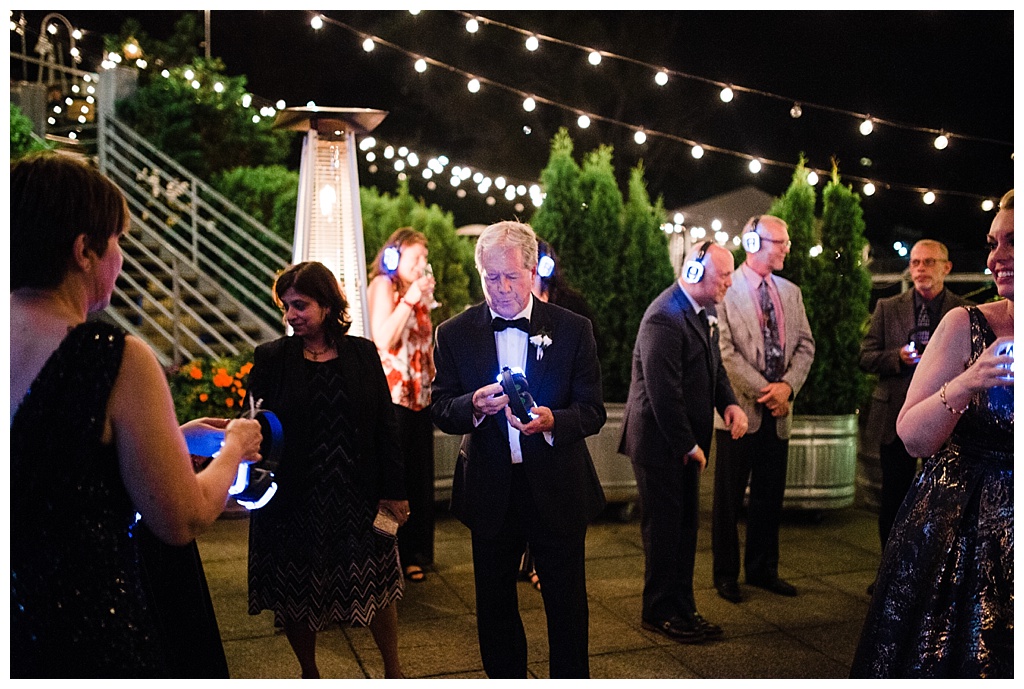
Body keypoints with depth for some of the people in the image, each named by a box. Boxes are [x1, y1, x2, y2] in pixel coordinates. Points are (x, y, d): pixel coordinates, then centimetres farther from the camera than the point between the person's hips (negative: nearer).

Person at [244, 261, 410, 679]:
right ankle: (310, 674, 34)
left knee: (377, 586, 9)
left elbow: (385, 425, 2)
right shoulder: (271, 358, -1)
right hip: (294, 500, 0)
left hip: (358, 495, 0)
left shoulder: (362, 354, 1)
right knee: (297, 595, 10)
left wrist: (393, 491, 0)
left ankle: (393, 671, 30)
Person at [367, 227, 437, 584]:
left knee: (420, 475, 11)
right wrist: (409, 299, -18)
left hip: (420, 392, 8)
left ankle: (416, 552, 21)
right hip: (393, 393, -8)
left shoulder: (417, 291, 17)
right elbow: (383, 338, -18)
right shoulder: (383, 285, -4)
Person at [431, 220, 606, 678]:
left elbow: (593, 412, -5)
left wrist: (552, 420, -26)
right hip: (490, 490, 1)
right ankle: (505, 678, 35)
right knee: (494, 603, 15)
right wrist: (474, 405, -23)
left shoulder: (573, 330, -3)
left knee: (567, 601, 10)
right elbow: (439, 411, -1)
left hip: (557, 489, -1)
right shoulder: (454, 334, 0)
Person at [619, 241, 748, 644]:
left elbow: (713, 365, 17)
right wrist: (688, 446, -16)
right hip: (659, 443, -9)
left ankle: (682, 609, 28)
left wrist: (729, 402, -2)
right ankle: (658, 612, 20)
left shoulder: (702, 311, 8)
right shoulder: (664, 319, -23)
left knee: (686, 526, 16)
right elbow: (664, 393, -24)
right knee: (663, 528, 4)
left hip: (685, 443, 9)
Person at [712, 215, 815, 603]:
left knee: (770, 495, 13)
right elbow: (725, 350, -14)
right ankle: (726, 574, 17)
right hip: (741, 407, -5)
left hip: (778, 409, 6)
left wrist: (787, 385, -7)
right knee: (729, 496, 5)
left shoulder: (790, 293, 12)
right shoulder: (726, 290, -7)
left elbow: (805, 345, 9)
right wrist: (763, 390, -16)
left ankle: (763, 569, 27)